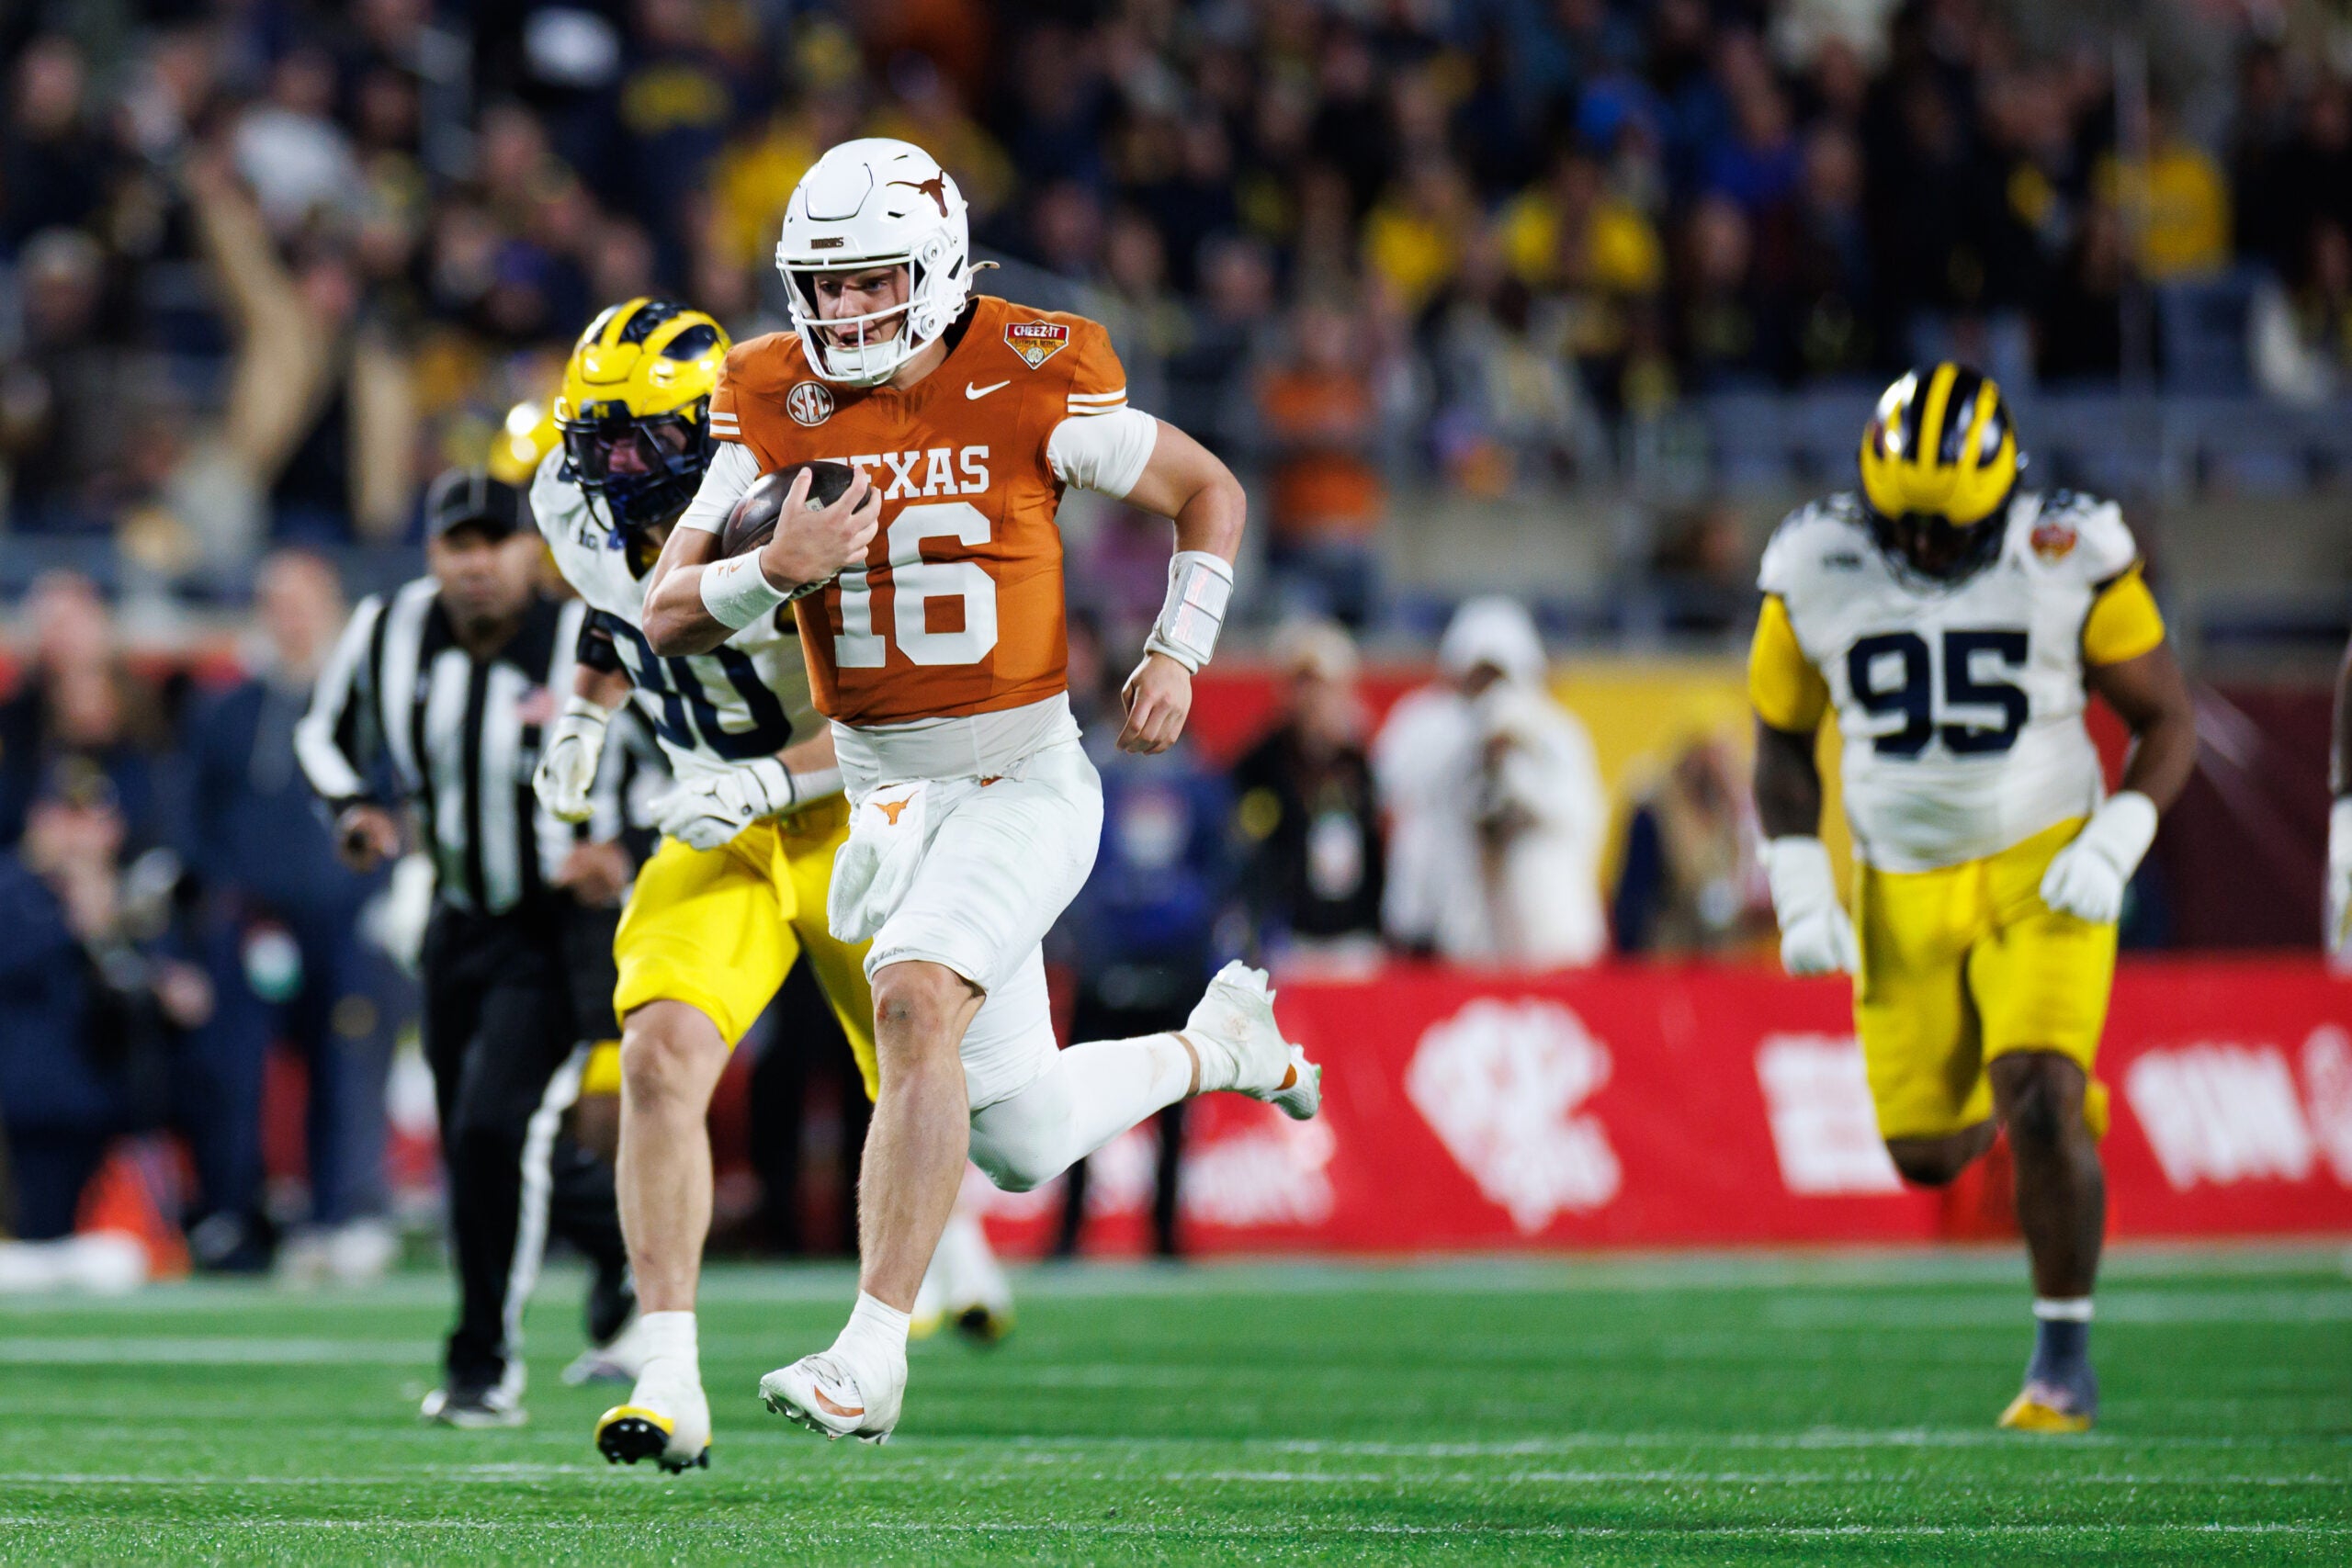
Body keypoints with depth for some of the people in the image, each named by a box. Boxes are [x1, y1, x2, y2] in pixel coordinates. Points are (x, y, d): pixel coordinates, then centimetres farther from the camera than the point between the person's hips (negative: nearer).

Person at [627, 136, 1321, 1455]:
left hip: (1021, 777, -5)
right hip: (882, 791, 5)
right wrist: (773, 572, -24)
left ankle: (874, 1357, -29)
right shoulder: (776, 408, -2)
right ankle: (1215, 1046, 39)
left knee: (915, 1005, -29)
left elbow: (1209, 492, 4)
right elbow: (668, 615, -5)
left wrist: (1179, 652, -7)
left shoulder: (1029, 389, -11)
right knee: (1023, 1143, 8)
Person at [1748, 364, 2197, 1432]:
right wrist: (1800, 887, -6)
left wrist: (2113, 848, -16)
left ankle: (2064, 1355, -4)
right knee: (1930, 1158, 6)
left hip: (2041, 873, -3)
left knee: (2040, 1109, -21)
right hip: (1903, 891, 3)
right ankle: (2035, 1098, 43)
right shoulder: (1817, 573, -7)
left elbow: (2167, 719, -2)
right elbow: (1783, 743, 6)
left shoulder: (2070, 562, -13)